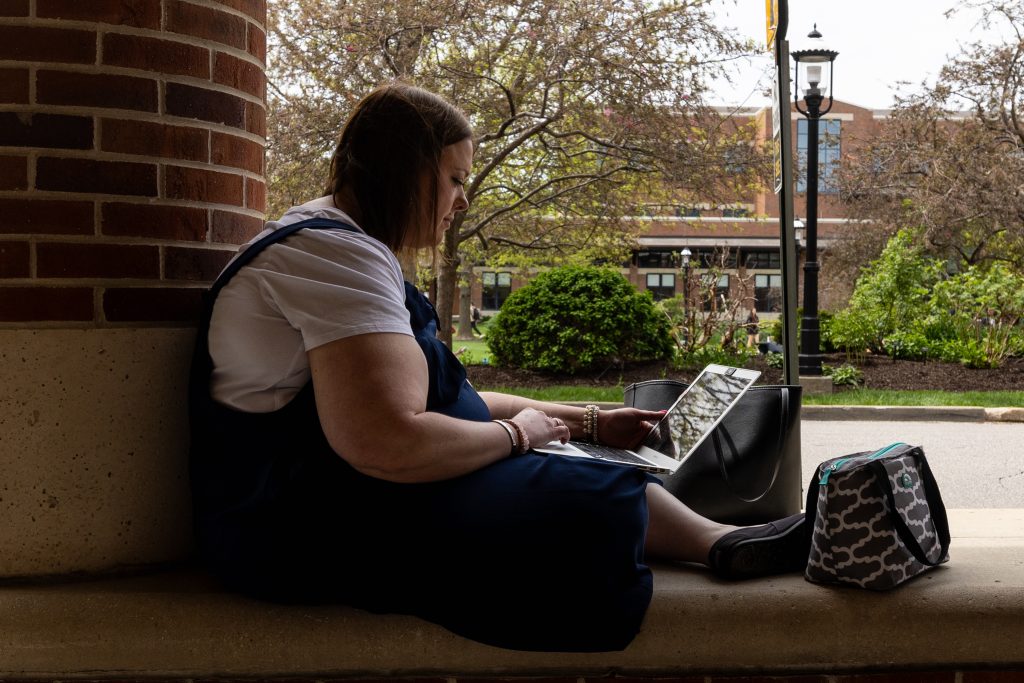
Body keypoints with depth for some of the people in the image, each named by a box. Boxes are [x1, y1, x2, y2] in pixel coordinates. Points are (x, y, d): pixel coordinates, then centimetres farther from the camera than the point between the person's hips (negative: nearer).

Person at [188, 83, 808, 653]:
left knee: (607, 475, 9)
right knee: (596, 503, -14)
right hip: (314, 526, -11)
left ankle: (725, 543, 16)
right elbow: (389, 444, -32)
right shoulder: (336, 252, -19)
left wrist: (591, 423, 14)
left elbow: (442, 400, 19)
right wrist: (518, 432, -13)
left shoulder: (341, 245, 18)